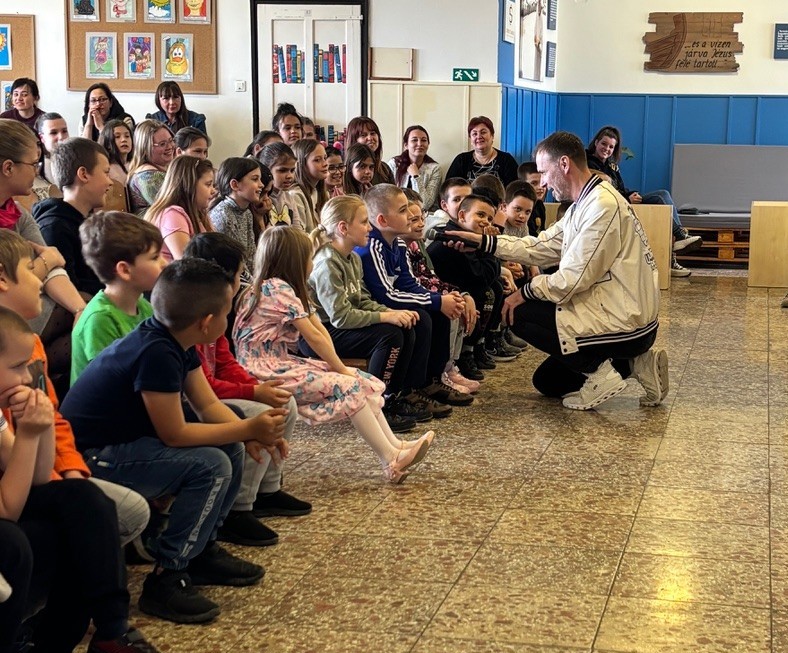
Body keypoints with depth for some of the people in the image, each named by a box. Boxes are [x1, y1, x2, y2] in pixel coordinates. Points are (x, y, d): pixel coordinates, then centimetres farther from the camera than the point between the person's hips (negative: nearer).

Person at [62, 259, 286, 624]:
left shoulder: (176, 342, 2)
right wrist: (249, 429, -19)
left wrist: (254, 433, -11)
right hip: (91, 458, -10)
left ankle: (200, 550, 16)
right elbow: (174, 435, -24)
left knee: (231, 449, 5)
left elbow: (208, 406, 6)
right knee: (211, 466, -22)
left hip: (125, 440, 10)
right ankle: (167, 578, -13)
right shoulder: (156, 354, -28)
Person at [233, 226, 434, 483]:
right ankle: (391, 462, -18)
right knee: (347, 387, -18)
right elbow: (313, 336, -15)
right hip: (264, 370, -10)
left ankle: (395, 447, -5)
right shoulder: (277, 289, -15)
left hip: (281, 363, 10)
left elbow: (320, 330, 8)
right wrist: (341, 369, -8)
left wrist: (340, 367, -4)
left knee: (362, 381, 1)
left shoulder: (285, 288, 16)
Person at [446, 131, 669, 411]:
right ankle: (633, 363, 13)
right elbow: (541, 246, 10)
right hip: (625, 317, 10)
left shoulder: (602, 206, -21)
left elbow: (572, 279, -23)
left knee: (519, 313, -8)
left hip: (624, 324, -10)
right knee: (547, 382, 19)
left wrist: (526, 292, -9)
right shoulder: (585, 203, 11)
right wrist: (483, 241, 5)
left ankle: (599, 371, -5)